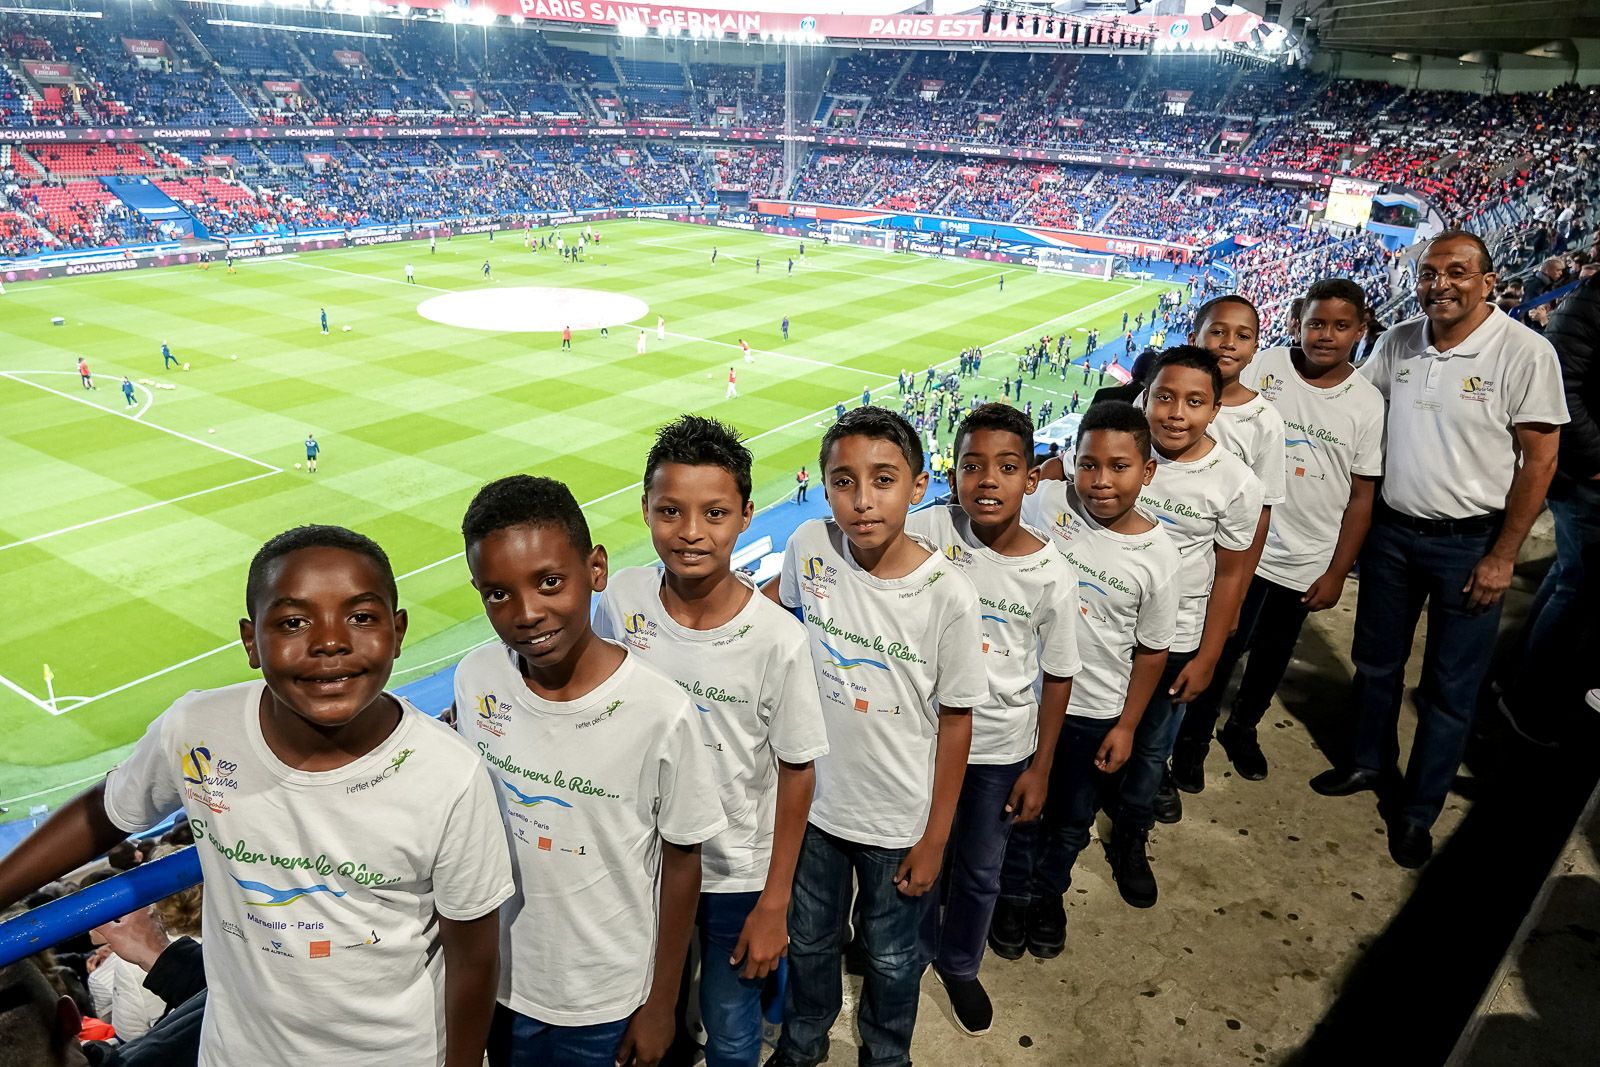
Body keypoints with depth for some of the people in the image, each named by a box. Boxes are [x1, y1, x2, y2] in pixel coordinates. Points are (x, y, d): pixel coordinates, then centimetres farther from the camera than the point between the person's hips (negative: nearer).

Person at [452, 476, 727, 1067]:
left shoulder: (662, 713, -27)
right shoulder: (475, 680, -15)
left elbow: (681, 862, -13)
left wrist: (660, 1004, -3)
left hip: (607, 999, -3)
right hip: (499, 975, 3)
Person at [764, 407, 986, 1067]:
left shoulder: (948, 595, -24)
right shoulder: (810, 546, -16)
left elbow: (955, 721, -13)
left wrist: (935, 839, -6)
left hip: (900, 820, -2)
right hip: (816, 799, 3)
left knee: (891, 957, 22)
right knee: (809, 940, 26)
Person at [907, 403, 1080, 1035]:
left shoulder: (1051, 574, -15)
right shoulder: (930, 529, -19)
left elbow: (1058, 674, -5)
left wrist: (1040, 768, -1)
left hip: (1002, 746, 1)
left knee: (980, 871, 20)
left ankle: (960, 966, 48)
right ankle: (920, 952, 49)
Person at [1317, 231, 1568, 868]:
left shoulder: (1525, 352, -14)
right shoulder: (1396, 342, -1)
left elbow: (1540, 460, -11)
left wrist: (1502, 557, -12)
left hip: (1470, 544, -4)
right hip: (1391, 529, 4)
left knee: (1451, 688, 7)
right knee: (1376, 660, 18)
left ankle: (1417, 811, 24)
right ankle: (1369, 762, 41)